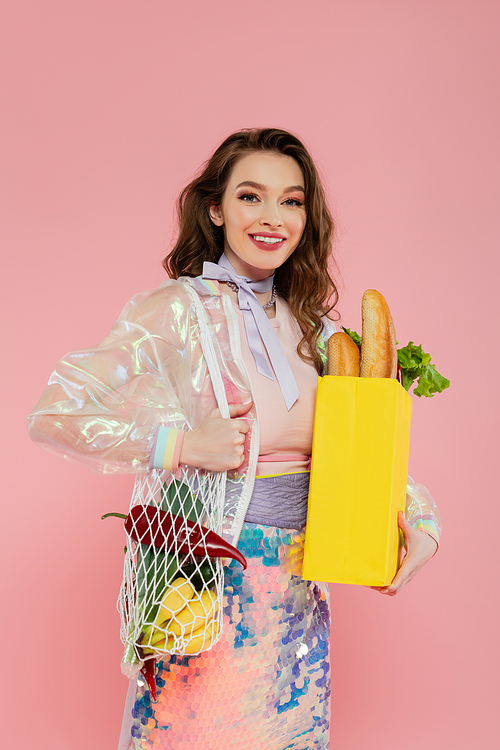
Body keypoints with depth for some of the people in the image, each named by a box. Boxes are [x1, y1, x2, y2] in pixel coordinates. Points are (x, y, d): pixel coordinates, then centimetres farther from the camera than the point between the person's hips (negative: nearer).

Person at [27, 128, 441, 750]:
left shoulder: (311, 324, 6)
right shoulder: (179, 310, -11)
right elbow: (52, 413, -16)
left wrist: (419, 523, -5)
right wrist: (182, 444, -23)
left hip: (300, 596, 5)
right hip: (212, 585, -5)